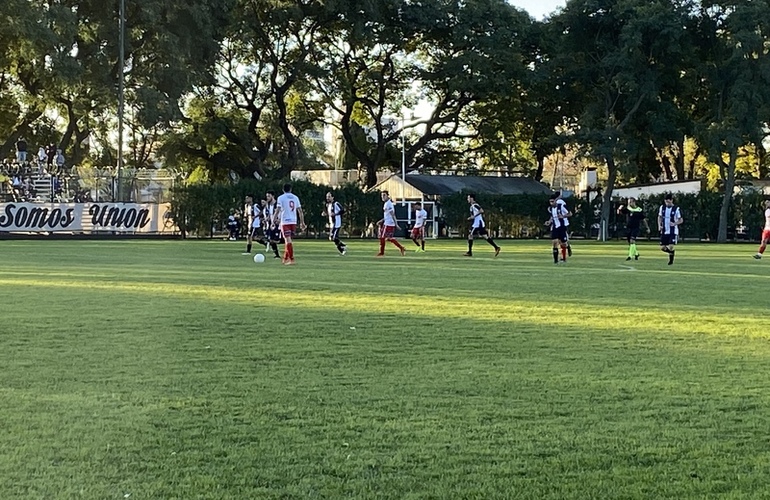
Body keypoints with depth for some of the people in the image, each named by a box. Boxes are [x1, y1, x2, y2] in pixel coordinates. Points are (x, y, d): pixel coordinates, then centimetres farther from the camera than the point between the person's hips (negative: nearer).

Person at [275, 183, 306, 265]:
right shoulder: (295, 197, 11)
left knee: (288, 240, -9)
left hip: (285, 222, -5)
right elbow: (300, 211, 9)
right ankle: (285, 259, 24)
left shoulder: (281, 198, -2)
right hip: (294, 222, 5)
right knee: (288, 240, 17)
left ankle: (291, 260, -17)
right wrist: (302, 222, 13)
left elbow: (278, 210, -10)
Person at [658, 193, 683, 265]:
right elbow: (660, 217, 16)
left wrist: (674, 223, -19)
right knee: (662, 247, 1)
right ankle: (672, 253, 31)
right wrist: (659, 225, 0)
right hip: (664, 231, 4)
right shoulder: (662, 207, 3)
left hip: (673, 232, -4)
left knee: (671, 247, -16)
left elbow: (681, 220, -1)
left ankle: (671, 260, 8)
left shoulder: (676, 209, -9)